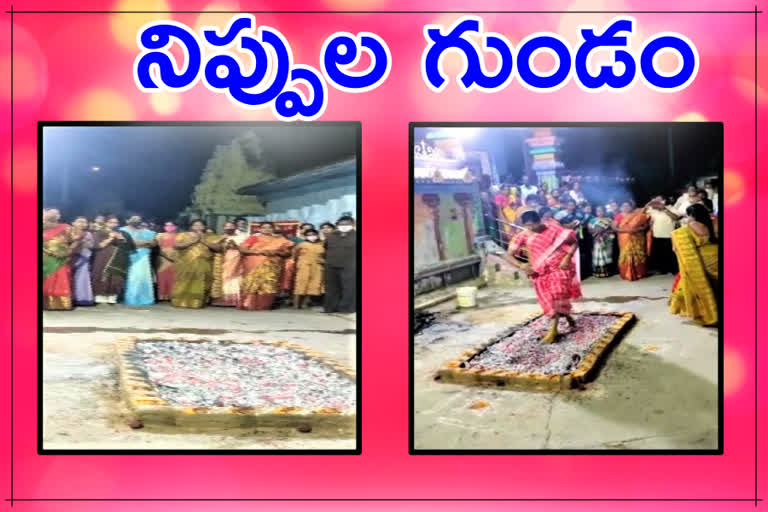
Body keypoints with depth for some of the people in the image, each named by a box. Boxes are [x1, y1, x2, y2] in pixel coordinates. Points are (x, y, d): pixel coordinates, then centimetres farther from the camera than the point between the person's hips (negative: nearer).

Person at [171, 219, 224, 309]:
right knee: (183, 284, -5)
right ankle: (180, 302, 0)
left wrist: (204, 241, -8)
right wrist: (192, 241, -8)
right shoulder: (183, 235, 9)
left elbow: (219, 248, -2)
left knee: (199, 285, -7)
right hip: (185, 265, 0)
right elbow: (175, 245, -5)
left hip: (203, 266, 0)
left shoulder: (211, 237, 9)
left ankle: (197, 302, -6)